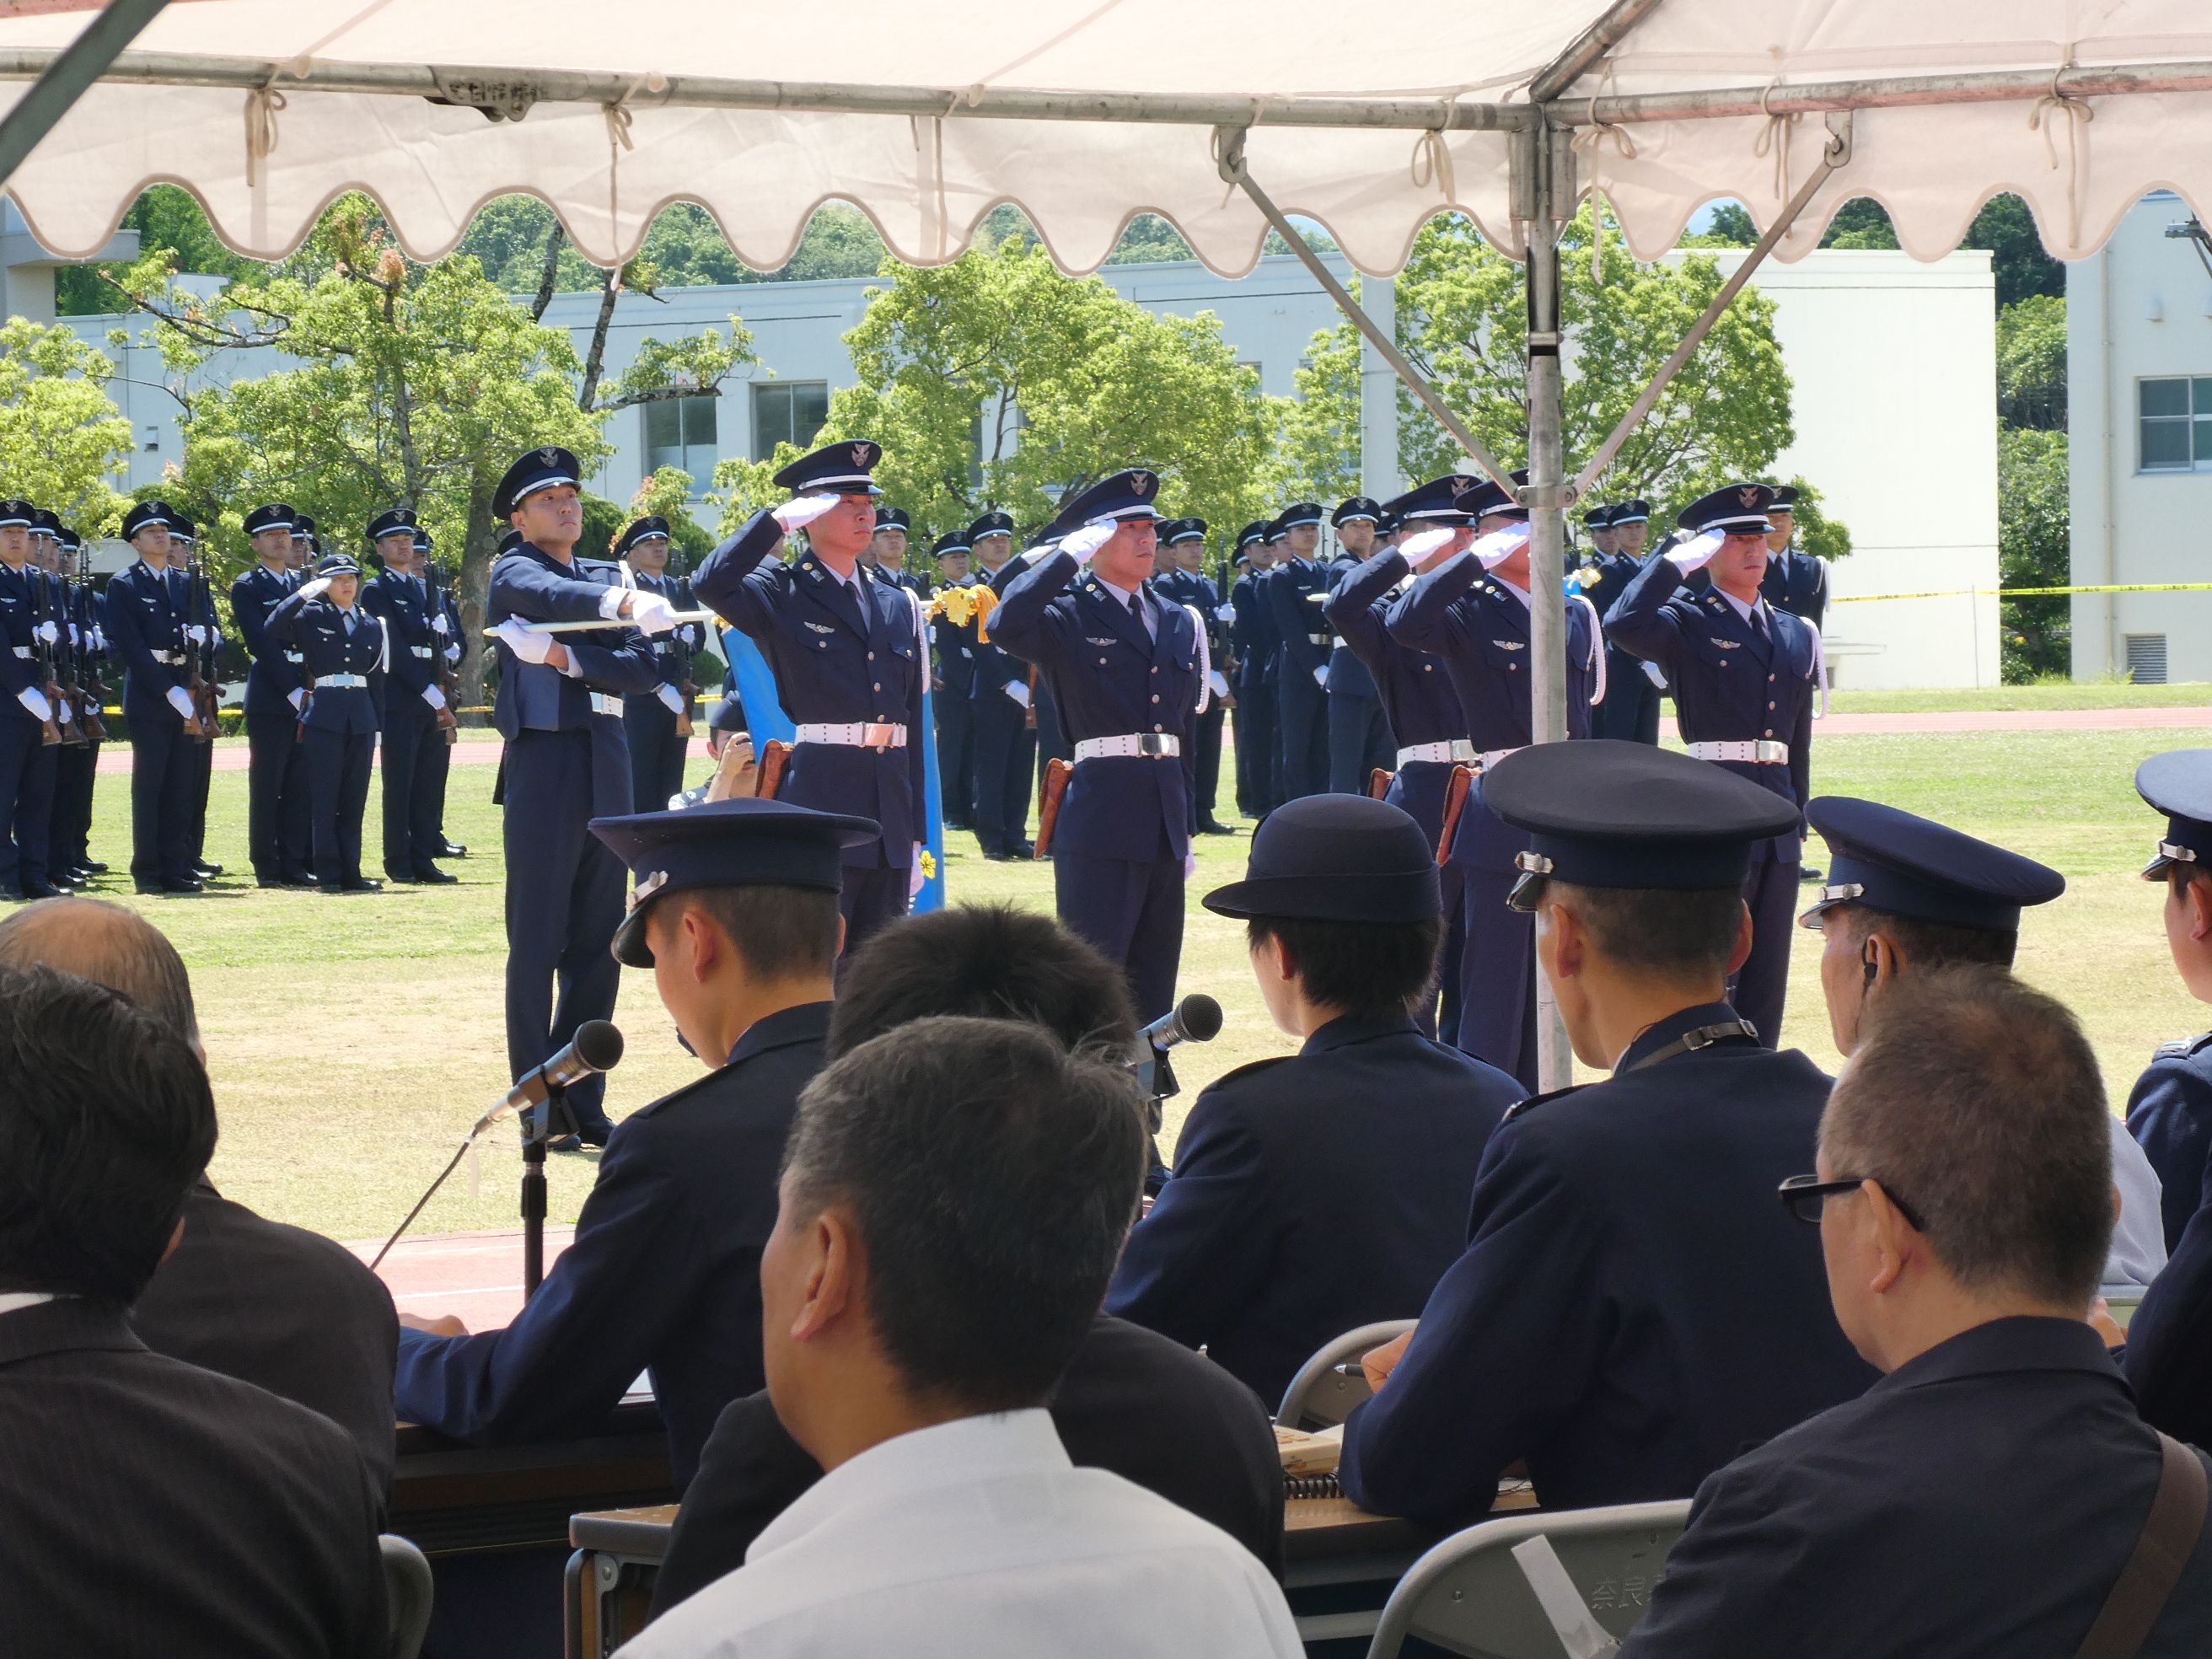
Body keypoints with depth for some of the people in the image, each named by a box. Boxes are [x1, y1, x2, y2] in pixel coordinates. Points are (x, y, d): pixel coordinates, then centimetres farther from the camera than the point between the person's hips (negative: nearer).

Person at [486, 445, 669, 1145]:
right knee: (537, 941, -3)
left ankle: (584, 1101, 12)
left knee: (599, 942, 7)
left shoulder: (602, 581, 17)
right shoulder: (514, 571, 0)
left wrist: (568, 657, -13)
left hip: (606, 770, 6)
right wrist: (624, 605, -45)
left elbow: (643, 668, 3)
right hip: (543, 765, -6)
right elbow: (551, 596, -26)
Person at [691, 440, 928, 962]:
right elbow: (711, 583, -22)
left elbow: (914, 720, 15)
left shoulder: (900, 606, 16)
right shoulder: (783, 594, 0)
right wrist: (779, 519, -15)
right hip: (818, 802, -6)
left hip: (889, 806, 6)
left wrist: (916, 839, 13)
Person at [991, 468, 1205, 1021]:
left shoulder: (1180, 623, 16)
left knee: (1153, 983, 10)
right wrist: (1068, 555, -20)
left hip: (1165, 816, 6)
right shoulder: (1069, 614, -2)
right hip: (1100, 821, -6)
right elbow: (1006, 626, -25)